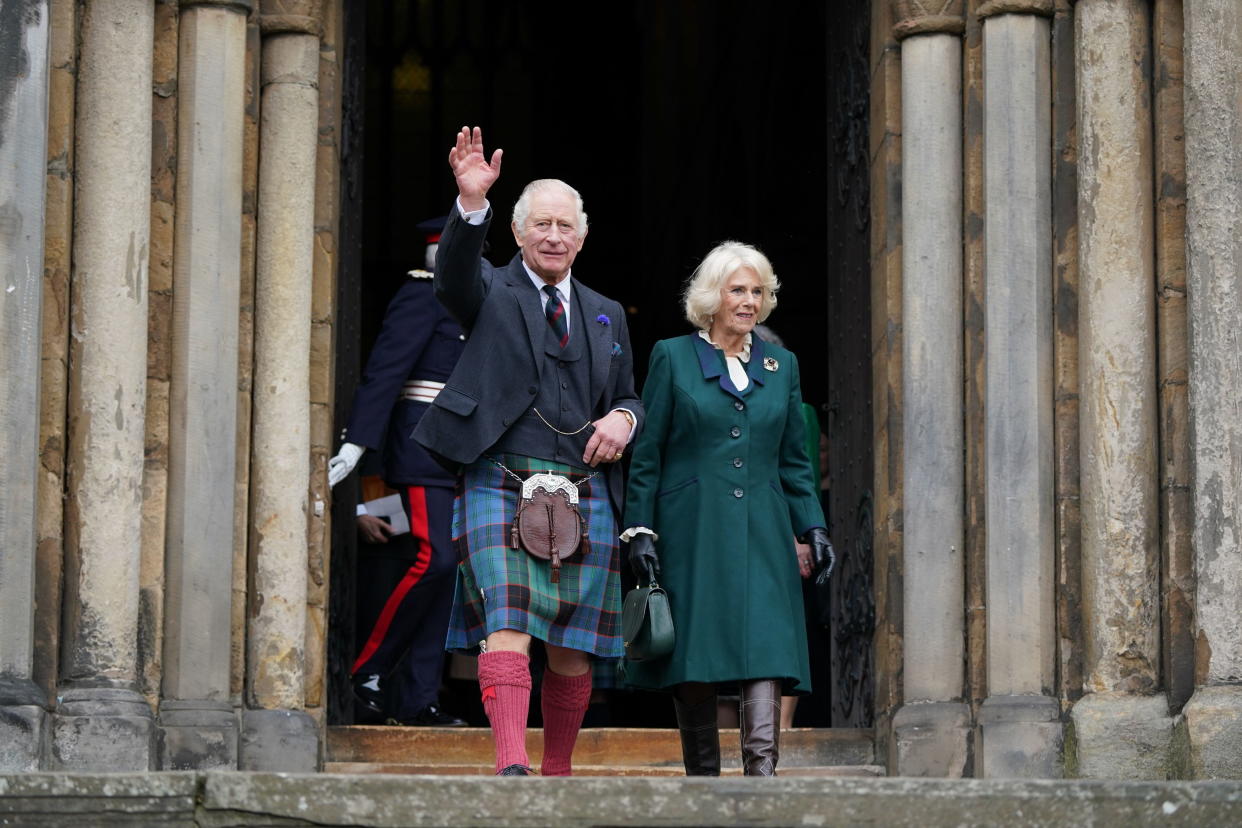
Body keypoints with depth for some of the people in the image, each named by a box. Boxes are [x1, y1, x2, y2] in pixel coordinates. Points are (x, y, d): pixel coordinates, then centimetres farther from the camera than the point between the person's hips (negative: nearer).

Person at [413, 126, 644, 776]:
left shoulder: (605, 315, 22)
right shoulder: (491, 293, 10)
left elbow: (628, 397, 28)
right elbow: (453, 276, -13)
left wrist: (623, 419, 2)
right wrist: (471, 204, -31)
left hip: (586, 495, 4)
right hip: (502, 485, -4)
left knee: (571, 646, 4)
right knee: (507, 623, -19)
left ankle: (557, 773, 15)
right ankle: (510, 765, -29)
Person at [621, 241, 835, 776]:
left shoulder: (781, 365, 15)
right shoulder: (672, 357, 5)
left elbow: (794, 461, 17)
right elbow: (646, 456, 4)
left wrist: (812, 528, 6)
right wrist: (640, 531, -4)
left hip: (761, 535, 2)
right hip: (691, 533, -2)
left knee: (765, 647, -13)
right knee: (694, 658, 0)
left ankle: (761, 768, -22)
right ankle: (702, 776, 11)